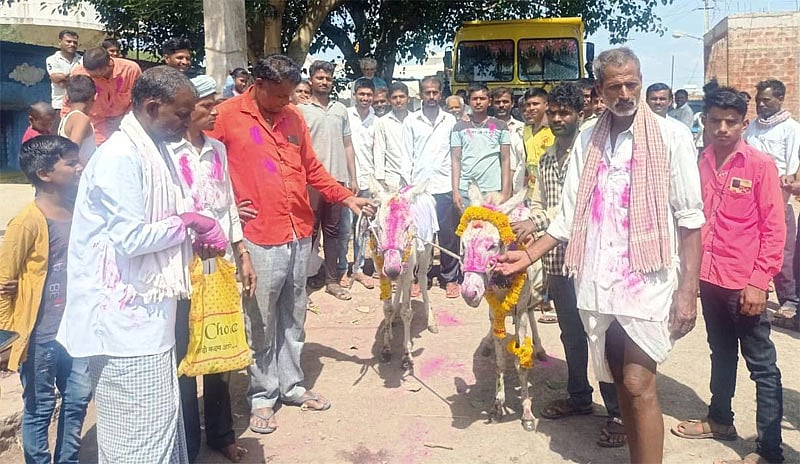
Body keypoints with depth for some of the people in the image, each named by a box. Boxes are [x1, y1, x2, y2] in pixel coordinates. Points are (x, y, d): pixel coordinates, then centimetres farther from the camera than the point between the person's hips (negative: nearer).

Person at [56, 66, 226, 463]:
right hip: (126, 316, -9)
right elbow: (133, 237, -23)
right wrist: (188, 222, -9)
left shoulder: (153, 150, 12)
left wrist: (198, 233, 2)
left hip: (144, 310, 9)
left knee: (158, 421, 17)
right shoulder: (120, 157, -18)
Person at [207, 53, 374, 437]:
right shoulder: (227, 115, -5)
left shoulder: (294, 117, 12)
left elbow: (312, 169, 17)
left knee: (292, 318, 16)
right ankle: (262, 395, 20)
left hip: (300, 234, 5)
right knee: (261, 322, 4)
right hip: (259, 238, -5)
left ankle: (291, 385, 30)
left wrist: (346, 198, 9)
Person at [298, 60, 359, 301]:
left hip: (337, 179, 4)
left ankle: (332, 280, 17)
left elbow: (347, 145, 14)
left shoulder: (341, 109, 13)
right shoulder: (301, 110, 1)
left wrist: (353, 178, 10)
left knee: (332, 230, 10)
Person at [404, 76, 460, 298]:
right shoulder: (411, 120, 7)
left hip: (444, 186, 0)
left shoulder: (450, 120, 9)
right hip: (418, 186, 0)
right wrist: (408, 183, -3)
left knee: (448, 233, 2)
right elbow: (408, 154, 5)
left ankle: (450, 278, 12)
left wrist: (456, 184, 0)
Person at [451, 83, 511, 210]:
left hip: (493, 190, 0)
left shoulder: (500, 126, 8)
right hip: (465, 190, 1)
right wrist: (455, 191, -2)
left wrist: (505, 191, -3)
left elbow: (505, 160, 5)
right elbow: (456, 160, 7)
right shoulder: (460, 127, 10)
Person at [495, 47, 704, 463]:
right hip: (596, 283, 4)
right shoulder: (587, 140, 8)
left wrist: (688, 290, -10)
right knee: (622, 384, 14)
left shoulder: (671, 137, -3)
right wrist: (528, 256, 3)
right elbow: (568, 217, 11)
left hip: (647, 282, -4)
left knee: (639, 386, -7)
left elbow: (690, 220, -5)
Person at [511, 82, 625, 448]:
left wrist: (537, 222, -25)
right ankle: (579, 397, 34)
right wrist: (524, 229, -6)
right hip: (556, 260, 7)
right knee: (571, 333, 18)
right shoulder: (547, 158, 14)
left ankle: (618, 412, 12)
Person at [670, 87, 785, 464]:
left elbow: (774, 229, -10)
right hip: (709, 277, 5)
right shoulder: (701, 163, 4)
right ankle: (720, 419, 38)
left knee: (761, 365, 4)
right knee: (721, 353, 22)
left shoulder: (760, 165, -9)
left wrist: (758, 282, -15)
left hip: (744, 283, -5)